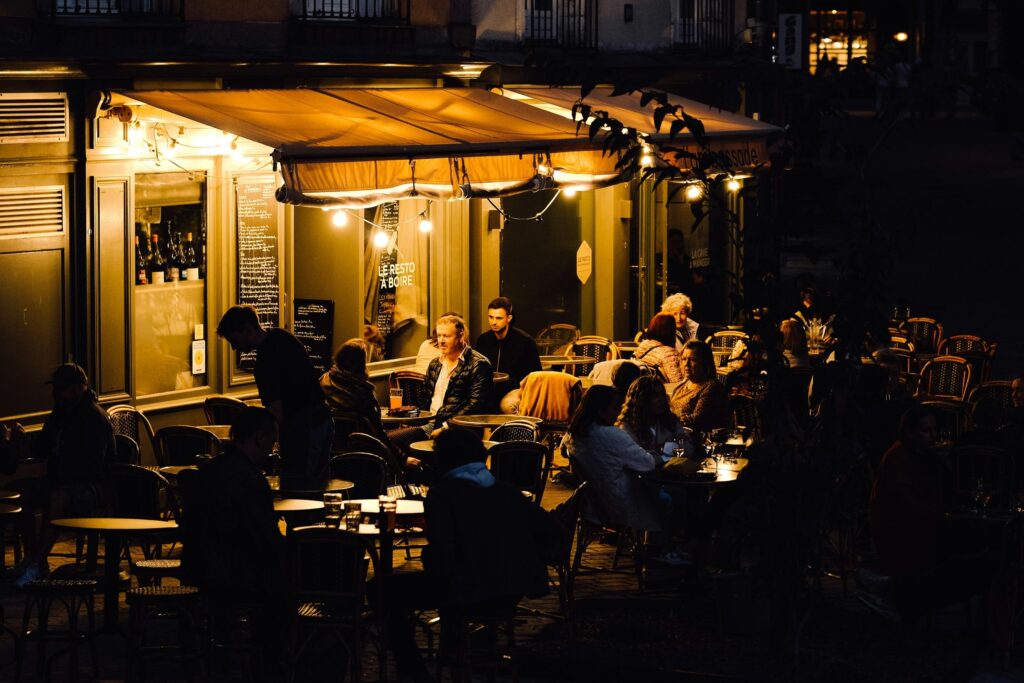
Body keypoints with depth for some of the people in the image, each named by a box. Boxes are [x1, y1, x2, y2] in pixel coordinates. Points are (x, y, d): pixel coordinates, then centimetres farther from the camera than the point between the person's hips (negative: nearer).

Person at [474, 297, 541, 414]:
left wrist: (521, 391, -15)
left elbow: (535, 374, 0)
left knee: (507, 404, -38)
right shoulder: (483, 340, 8)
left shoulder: (525, 341, -4)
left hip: (515, 389, -4)